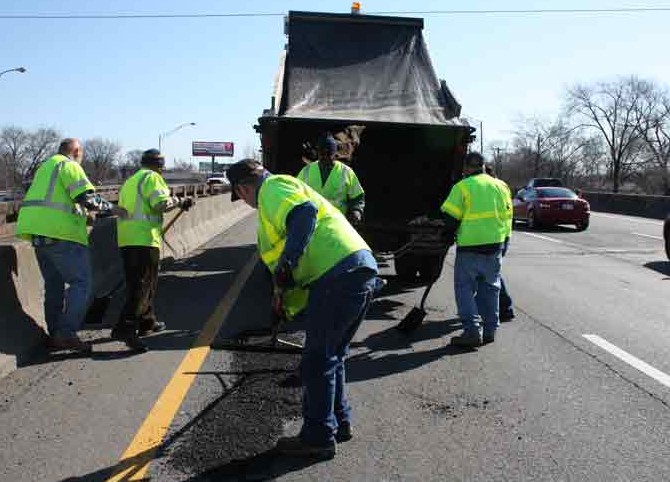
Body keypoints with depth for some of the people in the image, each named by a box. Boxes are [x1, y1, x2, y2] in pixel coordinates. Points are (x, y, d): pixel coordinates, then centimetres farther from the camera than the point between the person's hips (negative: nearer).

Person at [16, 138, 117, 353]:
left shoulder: (45, 167, 25)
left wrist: (84, 214, 33)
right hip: (60, 233, -9)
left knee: (54, 285, 15)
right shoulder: (70, 166, -5)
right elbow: (88, 198, -15)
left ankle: (54, 335, 17)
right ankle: (66, 333, -14)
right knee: (82, 283, -8)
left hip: (37, 231, 10)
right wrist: (110, 208, 0)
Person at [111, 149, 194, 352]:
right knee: (143, 284, -11)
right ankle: (125, 327, -22)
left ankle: (146, 322, 29)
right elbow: (161, 203, -15)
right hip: (144, 238, -9)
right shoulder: (152, 177, -2)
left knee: (136, 282, 18)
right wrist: (179, 201, 1)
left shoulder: (131, 181, 25)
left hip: (126, 238, 9)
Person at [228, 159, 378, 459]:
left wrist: (287, 262, -24)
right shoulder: (287, 188, 31)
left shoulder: (272, 188, 1)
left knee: (317, 359, 1)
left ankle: (318, 438, 11)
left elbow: (304, 213, -21)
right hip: (363, 269, 10)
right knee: (332, 354, 21)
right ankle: (339, 422, 33)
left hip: (339, 273, -10)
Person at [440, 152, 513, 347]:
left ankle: (472, 331, -6)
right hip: (495, 244, 5)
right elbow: (507, 216, 13)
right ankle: (490, 330, 18)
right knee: (490, 287, 14)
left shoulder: (462, 187, -7)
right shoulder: (500, 186, 10)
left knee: (465, 288, 1)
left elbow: (450, 218, -9)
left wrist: (450, 233, 9)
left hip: (470, 246, -5)